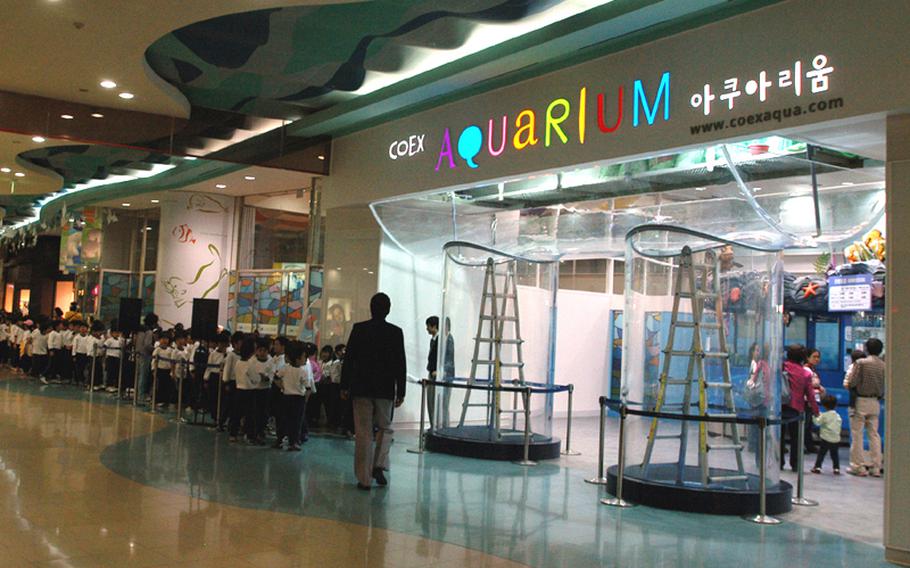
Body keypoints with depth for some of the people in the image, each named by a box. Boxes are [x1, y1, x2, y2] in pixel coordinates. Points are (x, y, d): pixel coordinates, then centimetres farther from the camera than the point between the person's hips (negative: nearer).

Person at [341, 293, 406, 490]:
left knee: (363, 433, 4)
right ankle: (379, 465, 3)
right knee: (385, 428, 19)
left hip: (361, 388, 0)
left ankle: (364, 478, 6)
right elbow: (400, 364, -2)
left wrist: (344, 386, 5)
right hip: (385, 389, 0)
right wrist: (401, 392, 4)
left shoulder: (359, 329, -3)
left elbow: (348, 359, -2)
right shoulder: (396, 332, -3)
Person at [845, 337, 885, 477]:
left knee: (857, 435, 3)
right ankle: (876, 467, 12)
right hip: (875, 403, 4)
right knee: (874, 434, 11)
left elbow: (851, 383, -14)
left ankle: (858, 466, 5)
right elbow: (885, 386, 5)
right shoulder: (884, 365, 0)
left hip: (861, 401, -4)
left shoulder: (861, 363, -13)